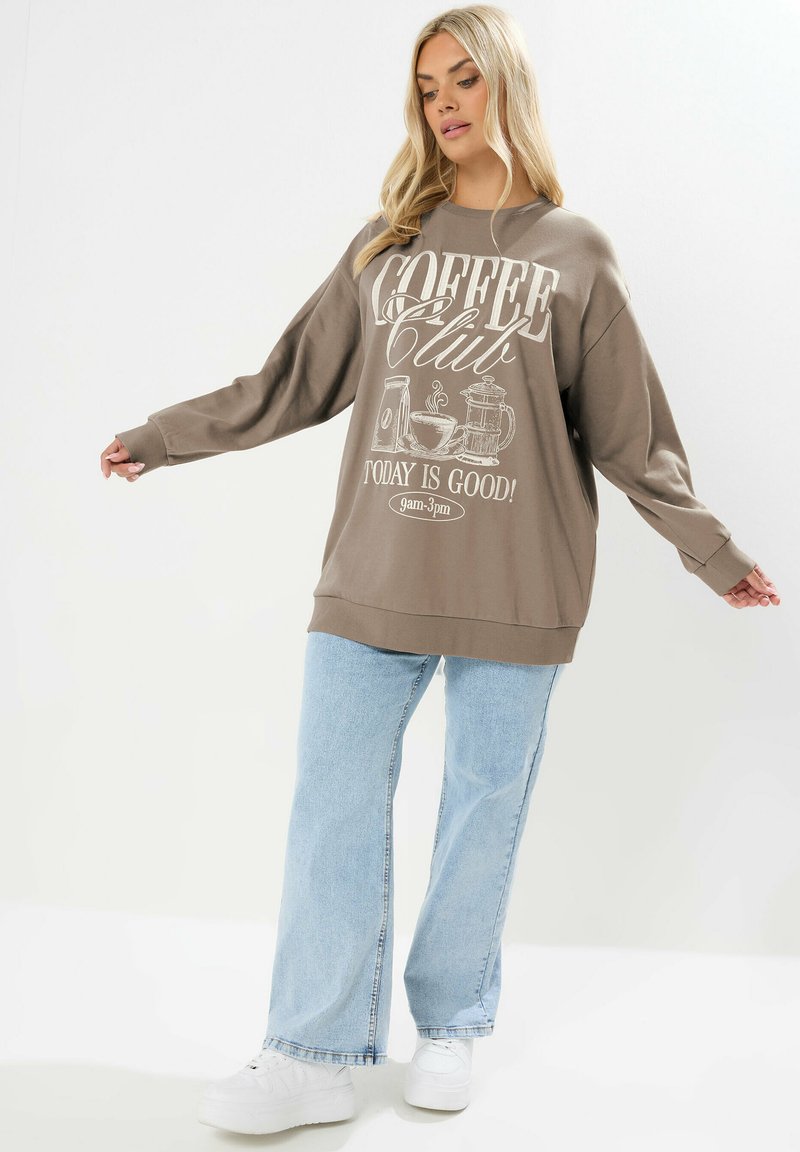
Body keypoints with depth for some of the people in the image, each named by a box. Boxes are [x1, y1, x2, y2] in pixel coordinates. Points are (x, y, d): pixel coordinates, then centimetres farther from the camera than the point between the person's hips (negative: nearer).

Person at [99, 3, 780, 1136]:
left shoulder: (575, 254, 4)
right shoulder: (386, 244, 9)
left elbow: (631, 435, 6)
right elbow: (293, 382, 14)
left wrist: (713, 552, 6)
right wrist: (160, 437, 16)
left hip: (515, 595, -1)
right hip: (372, 580, 2)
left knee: (483, 811, 8)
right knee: (335, 807, 1)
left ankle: (449, 1028, 26)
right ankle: (315, 1055, 11)